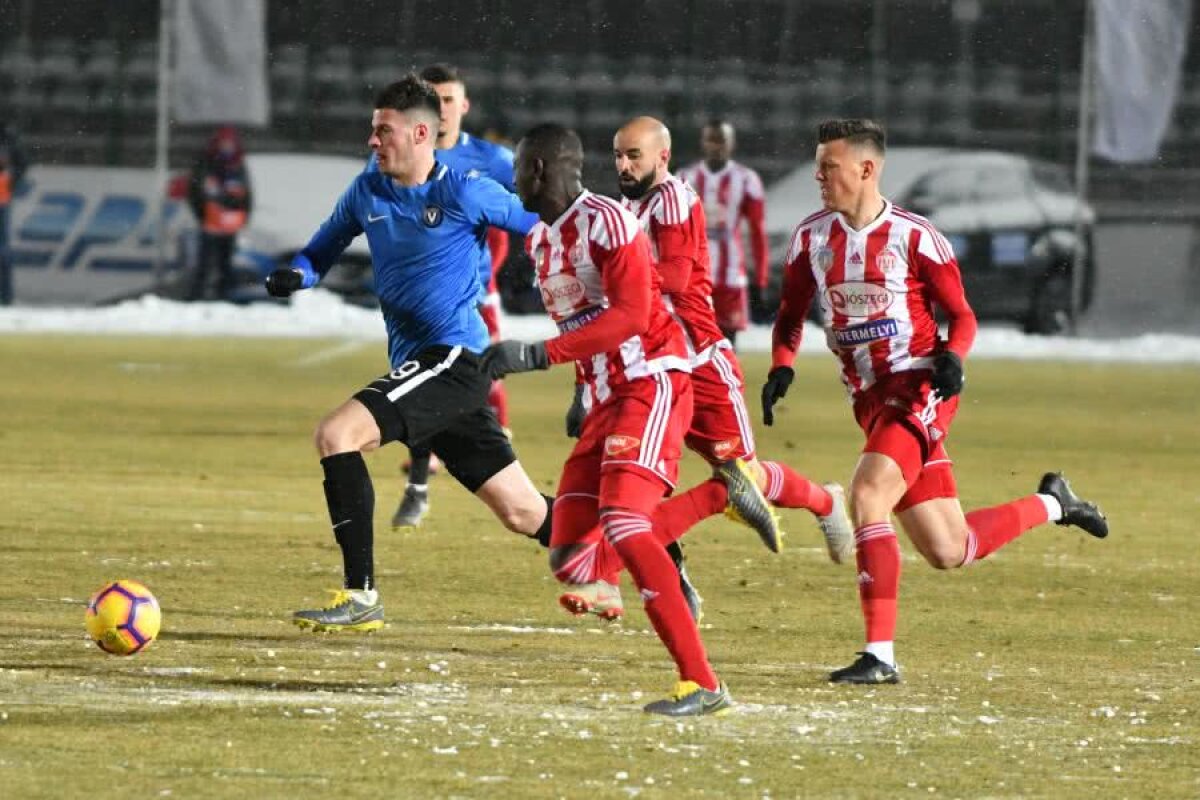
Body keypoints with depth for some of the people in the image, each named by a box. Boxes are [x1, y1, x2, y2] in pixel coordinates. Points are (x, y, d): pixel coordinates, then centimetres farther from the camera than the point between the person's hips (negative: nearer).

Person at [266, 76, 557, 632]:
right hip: (418, 366, 7)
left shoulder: (465, 194, -9)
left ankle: (361, 597, -19)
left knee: (336, 435, -21)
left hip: (454, 358, -7)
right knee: (524, 513, 10)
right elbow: (324, 248, 21)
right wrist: (296, 275, 0)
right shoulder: (368, 191, 10)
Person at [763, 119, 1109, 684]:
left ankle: (880, 653, -23)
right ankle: (1052, 504, 35)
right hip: (870, 399, 6)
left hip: (918, 389, -6)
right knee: (949, 552, 8)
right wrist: (782, 366, -3)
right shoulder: (812, 238, 6)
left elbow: (961, 315, 0)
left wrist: (952, 357, -21)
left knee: (867, 495, -26)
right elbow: (791, 315, 17)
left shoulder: (914, 237, -8)